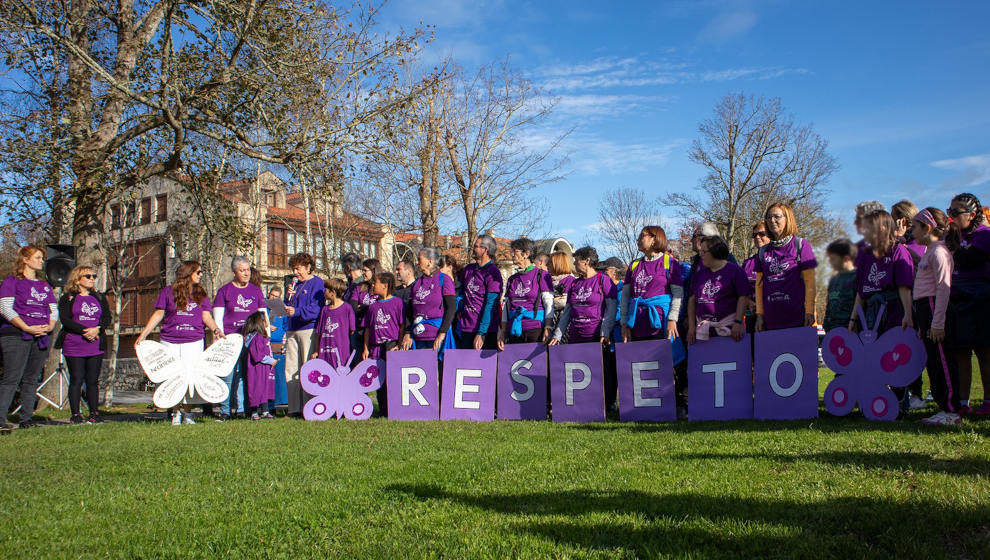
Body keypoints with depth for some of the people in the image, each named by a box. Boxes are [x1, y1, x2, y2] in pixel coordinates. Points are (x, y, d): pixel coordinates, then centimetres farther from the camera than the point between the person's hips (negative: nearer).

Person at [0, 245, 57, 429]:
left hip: (41, 337, 5)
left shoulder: (45, 286, 22)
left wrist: (50, 326, -4)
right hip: (16, 335, -5)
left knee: (32, 379, 4)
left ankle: (26, 418, 7)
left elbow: (54, 310, 18)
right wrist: (27, 328, -15)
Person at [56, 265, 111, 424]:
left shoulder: (100, 298, 17)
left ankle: (94, 414, 10)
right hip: (74, 346, -3)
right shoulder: (67, 298, 6)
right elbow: (65, 320, -7)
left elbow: (107, 318, 7)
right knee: (76, 380, -3)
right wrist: (84, 331, -17)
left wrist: (97, 329, -13)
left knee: (93, 381, 4)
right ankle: (75, 414, 4)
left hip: (96, 346, 3)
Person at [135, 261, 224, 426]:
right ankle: (176, 412, 11)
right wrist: (143, 335, 0)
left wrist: (216, 329, -10)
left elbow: (206, 316, 8)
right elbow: (158, 314, 6)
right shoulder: (168, 292, 4)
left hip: (194, 342, 1)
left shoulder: (201, 294, 11)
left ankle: (187, 412, 9)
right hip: (170, 342, -1)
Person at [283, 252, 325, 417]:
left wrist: (297, 311, -25)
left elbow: (316, 308, -14)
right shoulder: (295, 284, 22)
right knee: (290, 370, 4)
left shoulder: (317, 283, -1)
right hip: (291, 331, 8)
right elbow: (289, 306, 22)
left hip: (308, 329, -7)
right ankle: (294, 408, 8)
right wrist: (289, 297, 2)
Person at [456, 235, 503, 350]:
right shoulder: (468, 269, 12)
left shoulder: (493, 273, -9)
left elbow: (490, 305, -15)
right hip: (465, 330, 6)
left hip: (486, 331, -6)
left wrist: (481, 333, -20)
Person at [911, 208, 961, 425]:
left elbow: (943, 288, -18)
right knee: (933, 361, 10)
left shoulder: (938, 251, -12)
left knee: (941, 361, -8)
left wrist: (937, 323, -21)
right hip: (925, 308, 10)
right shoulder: (929, 251, 19)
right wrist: (923, 325, 22)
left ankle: (951, 412, -4)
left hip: (933, 307, -10)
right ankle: (945, 407, 16)